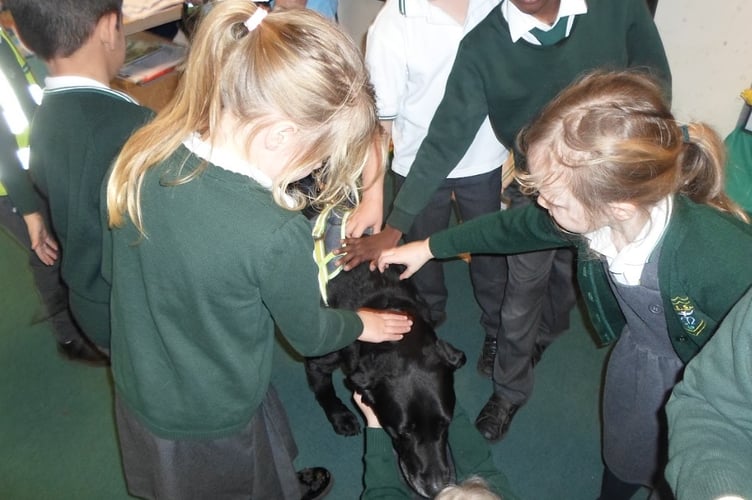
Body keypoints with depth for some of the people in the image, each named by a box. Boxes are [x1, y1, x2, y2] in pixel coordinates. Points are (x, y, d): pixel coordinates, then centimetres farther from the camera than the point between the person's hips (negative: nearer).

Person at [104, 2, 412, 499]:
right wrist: (361, 323, 5)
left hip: (136, 390, 6)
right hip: (214, 423, -6)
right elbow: (309, 335, -16)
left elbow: (113, 269, -1)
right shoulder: (276, 235, -37)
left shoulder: (142, 156, -19)